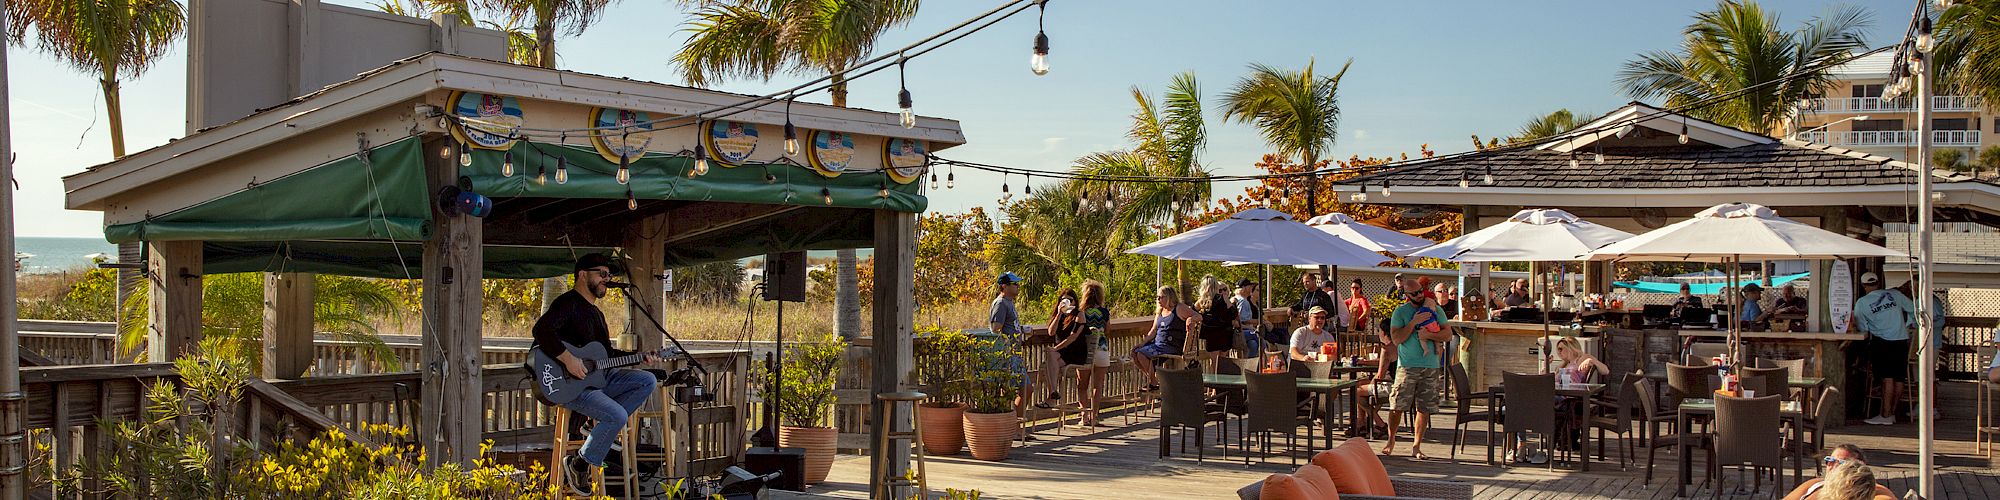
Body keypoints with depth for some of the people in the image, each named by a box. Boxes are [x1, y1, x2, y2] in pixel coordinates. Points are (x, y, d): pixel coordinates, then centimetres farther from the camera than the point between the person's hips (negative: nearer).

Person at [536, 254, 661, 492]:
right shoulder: (568, 302, -10)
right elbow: (541, 329, -27)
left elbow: (608, 353, 23)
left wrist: (640, 357, 11)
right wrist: (568, 359, -29)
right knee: (617, 415, -26)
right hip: (566, 383, -9)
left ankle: (602, 426, -1)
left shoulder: (597, 313, 21)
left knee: (648, 380, -1)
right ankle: (579, 463, -7)